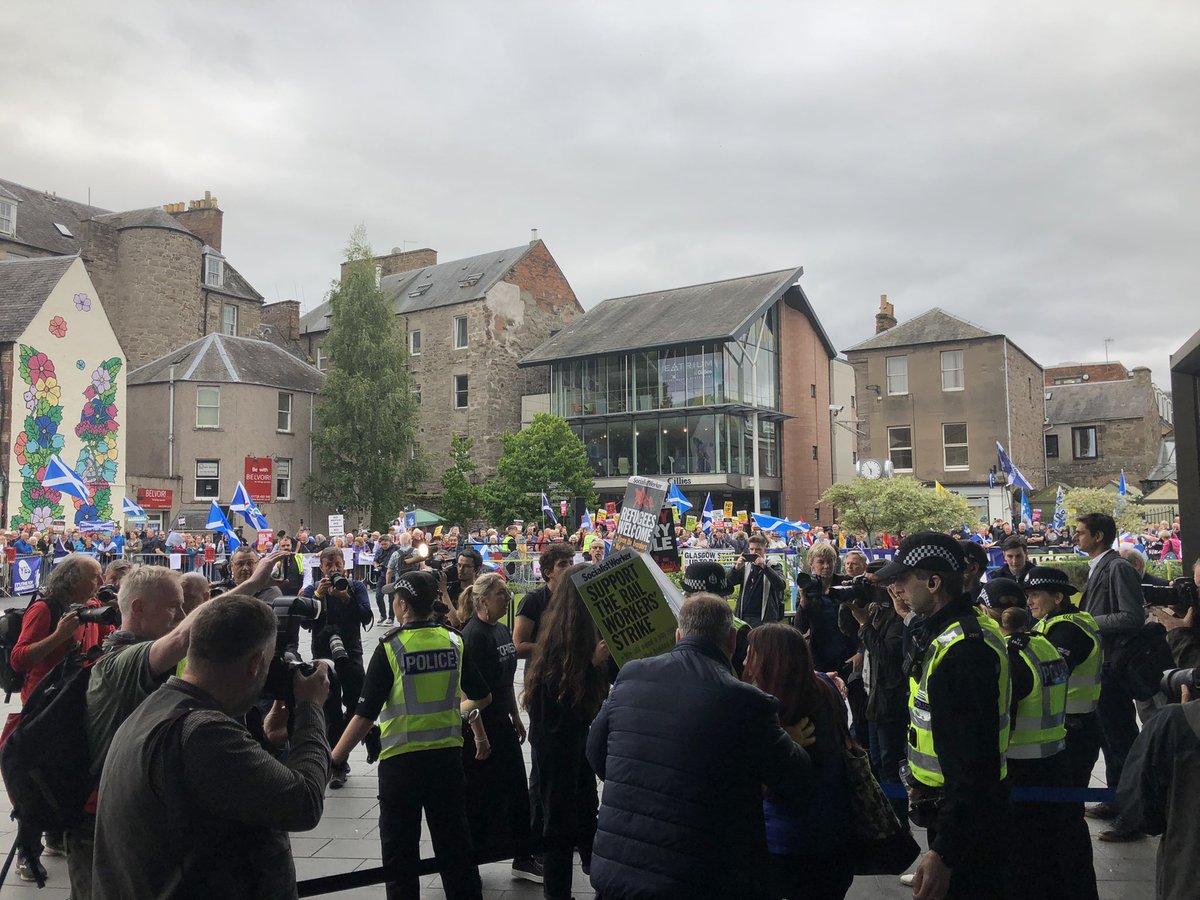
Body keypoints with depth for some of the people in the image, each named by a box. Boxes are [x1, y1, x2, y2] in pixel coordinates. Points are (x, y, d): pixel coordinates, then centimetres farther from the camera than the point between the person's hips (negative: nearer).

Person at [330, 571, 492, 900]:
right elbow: (482, 697, 8)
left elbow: (366, 713, -15)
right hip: (448, 753, 4)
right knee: (455, 842, 15)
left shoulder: (390, 647, -13)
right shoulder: (454, 641, -1)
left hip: (401, 758, -4)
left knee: (400, 850, 11)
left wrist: (335, 757, -6)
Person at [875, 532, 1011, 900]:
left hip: (966, 824, -10)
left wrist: (944, 850, -29)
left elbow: (974, 761, -29)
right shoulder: (945, 632, 7)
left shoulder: (964, 649, -26)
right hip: (949, 807, 10)